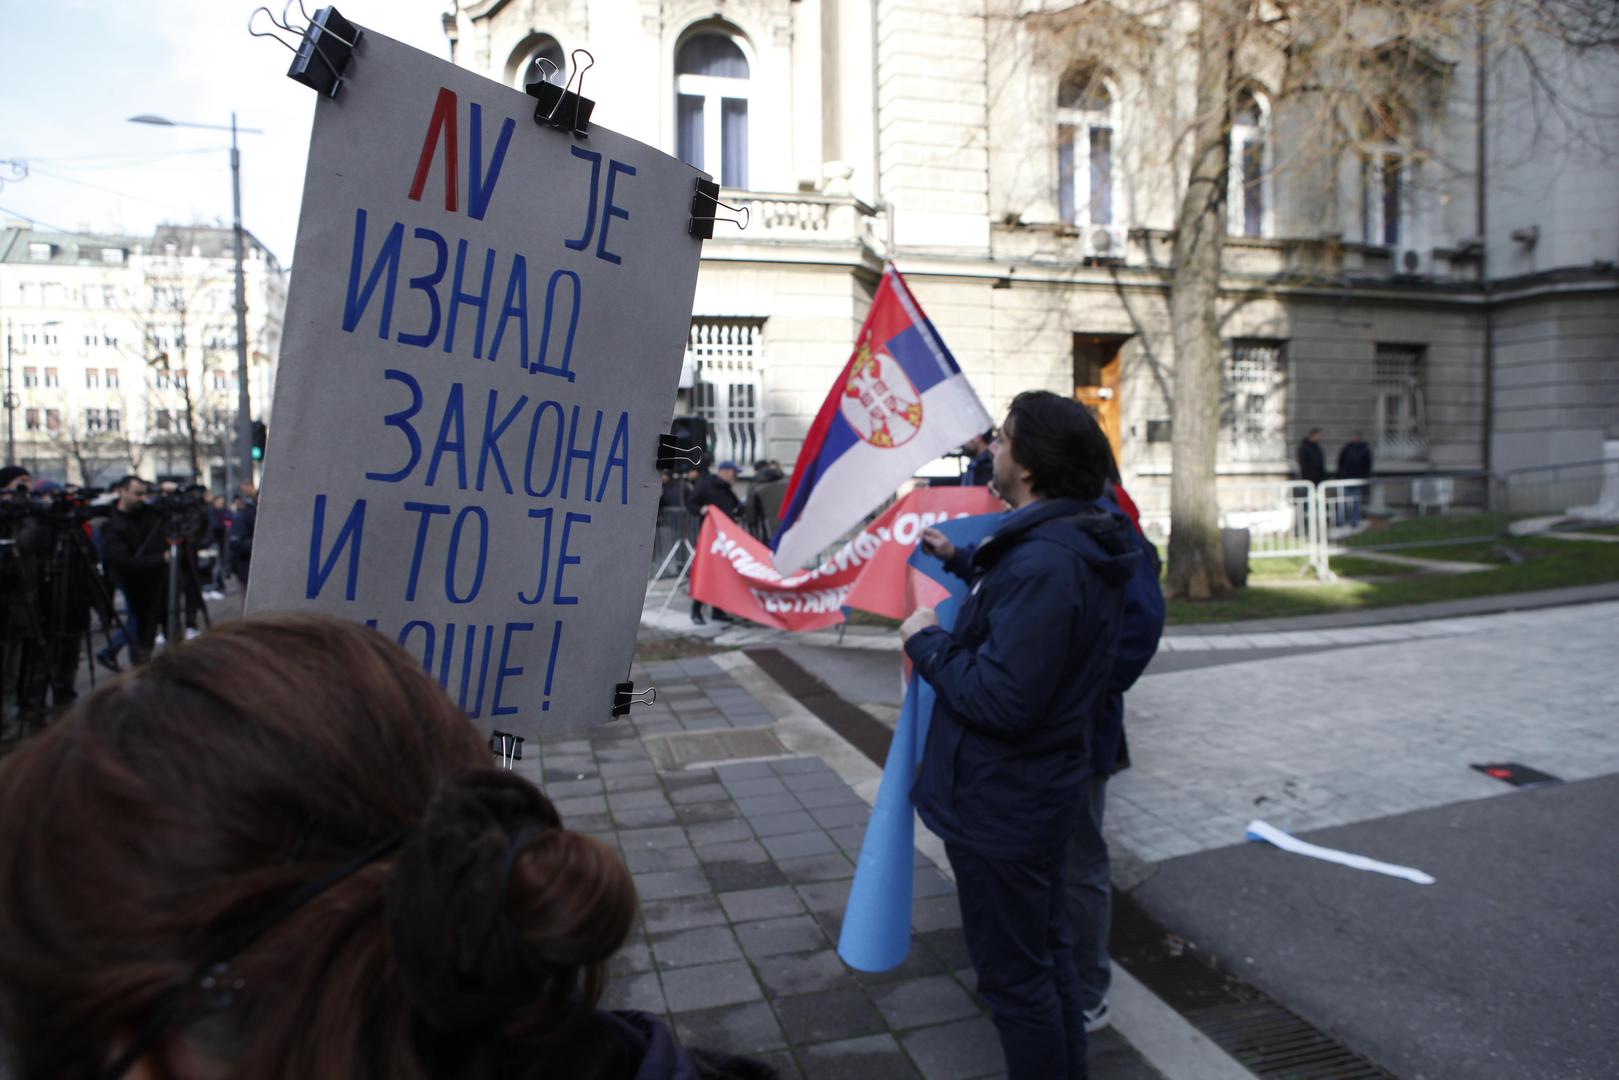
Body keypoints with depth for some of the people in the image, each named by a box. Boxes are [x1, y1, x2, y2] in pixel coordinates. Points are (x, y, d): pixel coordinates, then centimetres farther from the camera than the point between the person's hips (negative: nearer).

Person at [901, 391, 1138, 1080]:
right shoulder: (1083, 543, 4)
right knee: (1047, 951, 27)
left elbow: (1000, 699, -33)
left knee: (1014, 976, 8)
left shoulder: (1043, 565, -30)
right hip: (1048, 790, 11)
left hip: (1000, 808, -11)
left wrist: (926, 643, -18)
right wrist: (962, 561, 22)